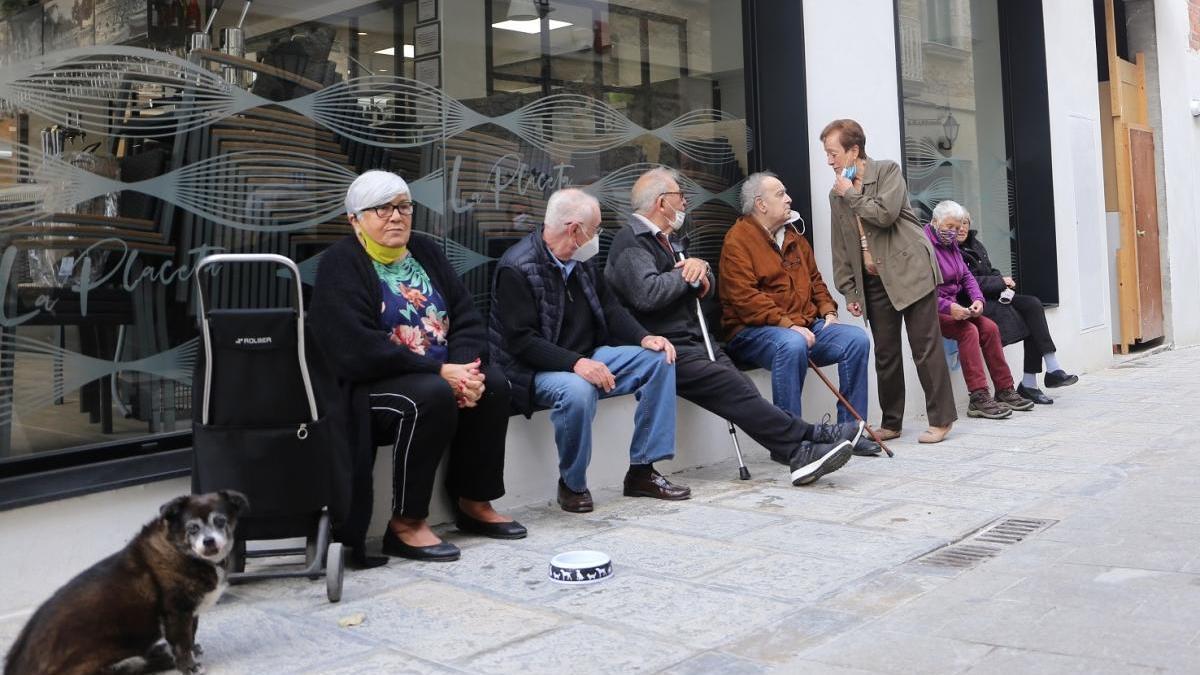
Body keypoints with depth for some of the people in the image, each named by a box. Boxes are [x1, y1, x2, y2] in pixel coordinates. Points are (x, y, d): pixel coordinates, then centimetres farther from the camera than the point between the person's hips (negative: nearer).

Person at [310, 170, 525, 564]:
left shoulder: (426, 253, 13)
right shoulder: (341, 265, -8)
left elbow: (467, 320, 7)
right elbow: (356, 350, -20)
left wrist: (466, 367, -16)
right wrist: (440, 371, -23)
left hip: (441, 373, 7)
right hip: (368, 386, -7)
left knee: (493, 384, -18)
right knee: (433, 396, -33)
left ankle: (474, 503, -2)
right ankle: (405, 524, -22)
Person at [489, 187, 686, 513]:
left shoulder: (582, 261, 7)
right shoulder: (516, 268, -17)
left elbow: (609, 307, 14)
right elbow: (522, 341, -22)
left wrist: (644, 337, -5)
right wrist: (575, 363, -33)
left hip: (588, 359, 8)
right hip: (537, 371, -8)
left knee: (659, 359, -6)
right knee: (577, 390, -39)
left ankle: (642, 471, -3)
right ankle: (572, 484, -13)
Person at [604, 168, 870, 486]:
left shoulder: (668, 238, 23)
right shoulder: (631, 242, -7)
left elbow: (708, 286, 24)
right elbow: (646, 294, -24)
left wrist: (700, 269, 0)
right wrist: (688, 273, -7)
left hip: (693, 340, 9)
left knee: (739, 388, -10)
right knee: (732, 386, -23)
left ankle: (799, 451, -19)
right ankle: (807, 438, -24)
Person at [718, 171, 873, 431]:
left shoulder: (793, 236, 20)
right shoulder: (738, 240, -7)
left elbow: (814, 279, 28)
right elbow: (745, 297, -18)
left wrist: (828, 310, 9)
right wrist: (788, 325, -24)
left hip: (806, 326, 8)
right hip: (753, 331, -8)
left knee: (857, 339, -11)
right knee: (792, 345, -39)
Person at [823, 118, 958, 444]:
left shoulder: (888, 171, -2)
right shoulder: (837, 194, 13)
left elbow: (885, 214, -19)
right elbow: (840, 249, 13)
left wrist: (851, 194, -7)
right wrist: (849, 292, 7)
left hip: (910, 271, -5)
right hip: (873, 282, 5)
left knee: (926, 347, -4)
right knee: (885, 354, 7)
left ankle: (941, 419, 2)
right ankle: (891, 422, 16)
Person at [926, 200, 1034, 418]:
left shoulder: (951, 244, 16)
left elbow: (966, 276, 17)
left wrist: (977, 299, -2)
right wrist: (948, 307, -29)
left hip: (953, 306, 8)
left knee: (989, 328, -10)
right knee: (969, 331, -28)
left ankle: (1004, 390, -5)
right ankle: (979, 398, -29)